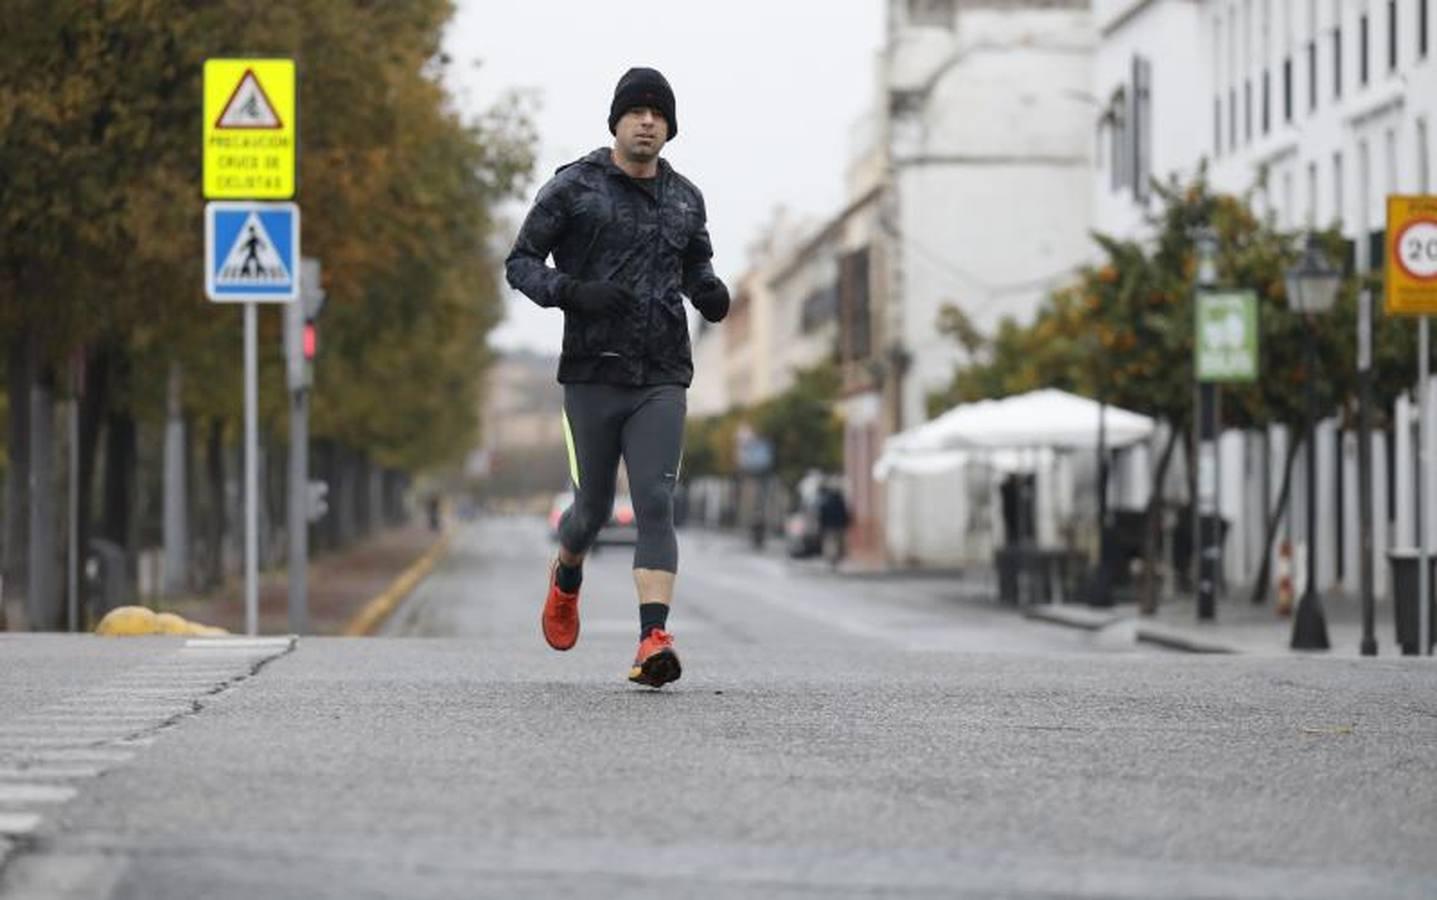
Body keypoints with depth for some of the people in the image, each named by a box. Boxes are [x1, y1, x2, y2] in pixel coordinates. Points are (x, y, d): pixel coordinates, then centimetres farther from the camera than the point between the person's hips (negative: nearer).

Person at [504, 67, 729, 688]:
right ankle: (566, 578, 43)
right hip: (593, 374, -2)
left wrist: (709, 293, 5)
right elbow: (520, 261, 1)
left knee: (655, 503, -13)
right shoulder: (573, 188, 0)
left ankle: (653, 639, -22)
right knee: (594, 508, 8)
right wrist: (572, 292, -18)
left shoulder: (685, 199, 12)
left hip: (662, 379, 2)